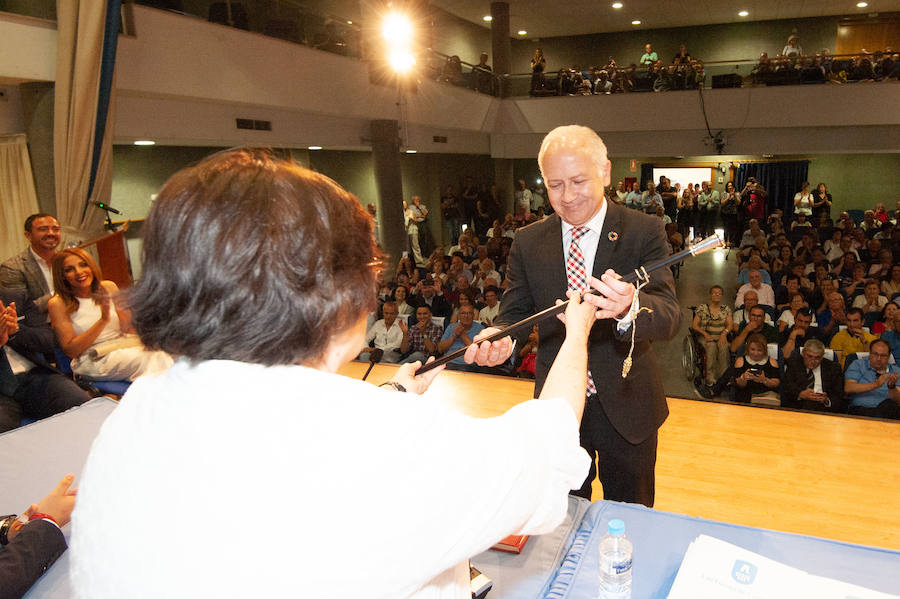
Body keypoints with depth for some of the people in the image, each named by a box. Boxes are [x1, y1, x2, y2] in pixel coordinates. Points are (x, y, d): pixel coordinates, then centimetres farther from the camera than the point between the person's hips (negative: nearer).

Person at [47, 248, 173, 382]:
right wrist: (103, 321, -18)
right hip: (93, 360, -4)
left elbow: (127, 329, 11)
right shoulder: (58, 304, -2)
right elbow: (70, 350, -8)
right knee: (149, 359, -32)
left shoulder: (108, 288, 8)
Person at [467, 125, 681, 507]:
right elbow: (514, 312, -2)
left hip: (626, 408, -2)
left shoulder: (644, 232, -12)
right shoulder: (528, 242, -2)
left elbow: (670, 316, -23)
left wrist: (628, 307, -47)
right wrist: (498, 337, -27)